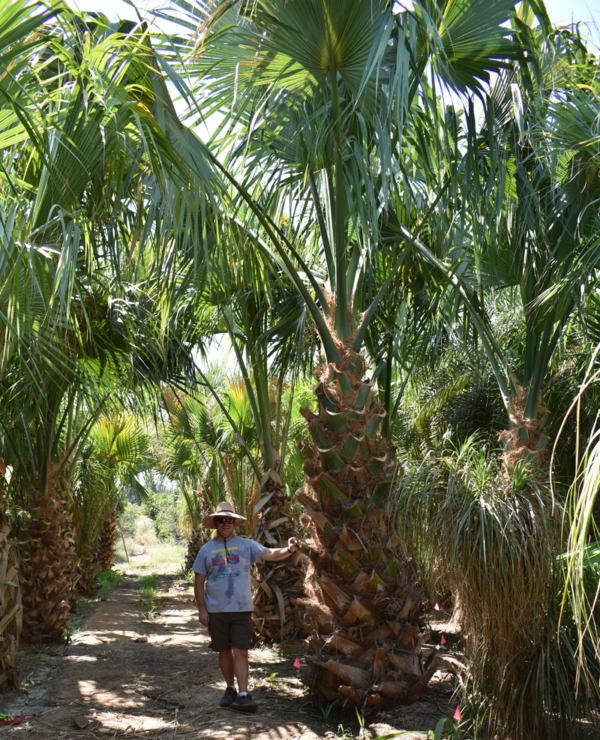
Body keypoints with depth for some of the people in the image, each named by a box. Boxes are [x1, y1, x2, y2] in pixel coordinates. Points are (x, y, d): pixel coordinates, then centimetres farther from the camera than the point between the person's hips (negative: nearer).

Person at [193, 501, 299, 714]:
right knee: (224, 651, 11)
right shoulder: (207, 549, 4)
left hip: (241, 608, -1)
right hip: (216, 610, 2)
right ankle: (230, 689, 28)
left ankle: (243, 695, -5)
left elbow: (270, 554, -12)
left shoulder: (245, 545, 1)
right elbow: (199, 582, 6)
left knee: (240, 651, -5)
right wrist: (201, 609, 0)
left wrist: (288, 549, -32)